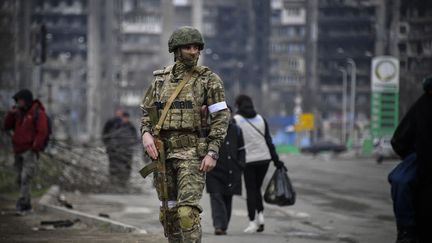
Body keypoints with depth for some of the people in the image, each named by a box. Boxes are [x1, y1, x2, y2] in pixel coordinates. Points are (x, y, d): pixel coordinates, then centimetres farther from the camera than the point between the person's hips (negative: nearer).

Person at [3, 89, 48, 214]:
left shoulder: (38, 113, -10)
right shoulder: (19, 113, 12)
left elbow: (42, 132, -17)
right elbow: (6, 126, 10)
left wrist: (34, 149, -21)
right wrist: (11, 113, -6)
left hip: (30, 151, -7)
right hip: (19, 152, 7)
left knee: (26, 178, -17)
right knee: (20, 179, 6)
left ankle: (22, 204, -22)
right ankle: (26, 205, 13)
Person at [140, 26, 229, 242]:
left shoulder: (208, 79, -3)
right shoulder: (161, 78, 11)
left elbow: (220, 117, -6)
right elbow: (147, 112, 15)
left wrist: (212, 152, -15)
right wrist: (146, 134, -6)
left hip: (192, 153, -5)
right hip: (163, 152, 5)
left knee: (188, 211, -16)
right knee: (168, 212, 10)